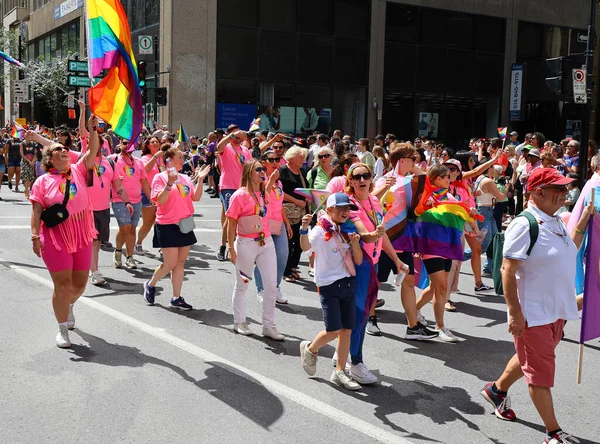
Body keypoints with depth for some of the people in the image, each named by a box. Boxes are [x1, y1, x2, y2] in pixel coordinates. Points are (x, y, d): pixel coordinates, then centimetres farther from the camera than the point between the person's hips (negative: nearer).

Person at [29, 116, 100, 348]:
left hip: (82, 236, 4)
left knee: (80, 283, 13)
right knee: (63, 285, -2)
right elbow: (36, 211, -6)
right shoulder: (42, 181, -4)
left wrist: (93, 128, -17)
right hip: (56, 237, -3)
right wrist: (35, 236, -14)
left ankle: (69, 306, 47)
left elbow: (93, 151, -5)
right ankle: (62, 329, 15)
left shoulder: (78, 171, 4)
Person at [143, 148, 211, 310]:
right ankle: (150, 284, 23)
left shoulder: (185, 178, 10)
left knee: (180, 263, 7)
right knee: (170, 263, -4)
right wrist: (169, 183, -26)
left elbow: (196, 197, 3)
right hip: (167, 226, -6)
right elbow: (160, 200, -16)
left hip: (184, 225, 6)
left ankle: (176, 298, 14)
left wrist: (200, 180, -4)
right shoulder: (160, 177, -6)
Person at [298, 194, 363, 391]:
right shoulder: (321, 231, -8)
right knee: (333, 330, -8)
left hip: (348, 284, 6)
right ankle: (310, 349, 22)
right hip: (329, 285, -6)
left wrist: (355, 243, -10)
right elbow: (306, 246, -28)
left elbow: (358, 260, 8)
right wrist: (304, 229, -46)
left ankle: (339, 372, 15)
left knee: (347, 330, 5)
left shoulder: (347, 232, 11)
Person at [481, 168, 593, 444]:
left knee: (529, 360, 23)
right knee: (541, 372, 3)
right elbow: (507, 271, -21)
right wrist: (515, 313, -23)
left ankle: (497, 390, 45)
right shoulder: (524, 225, -20)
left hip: (557, 311, 9)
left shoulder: (556, 223, 7)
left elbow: (569, 253, 25)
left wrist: (583, 223, 15)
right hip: (533, 314, -9)